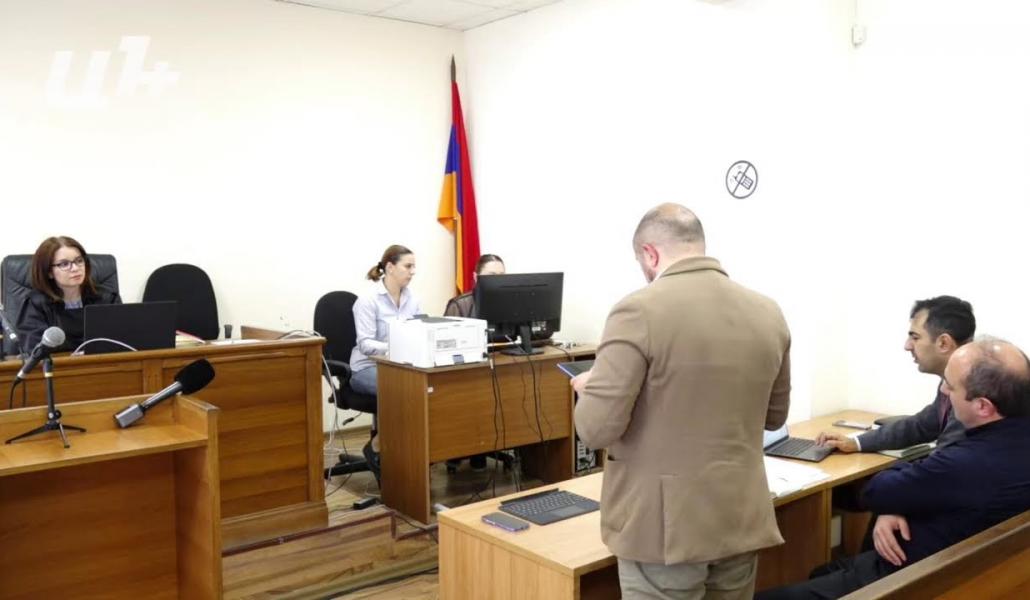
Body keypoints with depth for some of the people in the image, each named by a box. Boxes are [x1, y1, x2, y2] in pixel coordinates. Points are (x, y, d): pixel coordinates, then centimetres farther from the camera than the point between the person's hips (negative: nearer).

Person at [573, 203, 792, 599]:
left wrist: (590, 389, 2)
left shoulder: (639, 311, -17)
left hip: (664, 526, -5)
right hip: (741, 520, 6)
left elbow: (596, 429, -18)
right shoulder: (768, 313, 2)